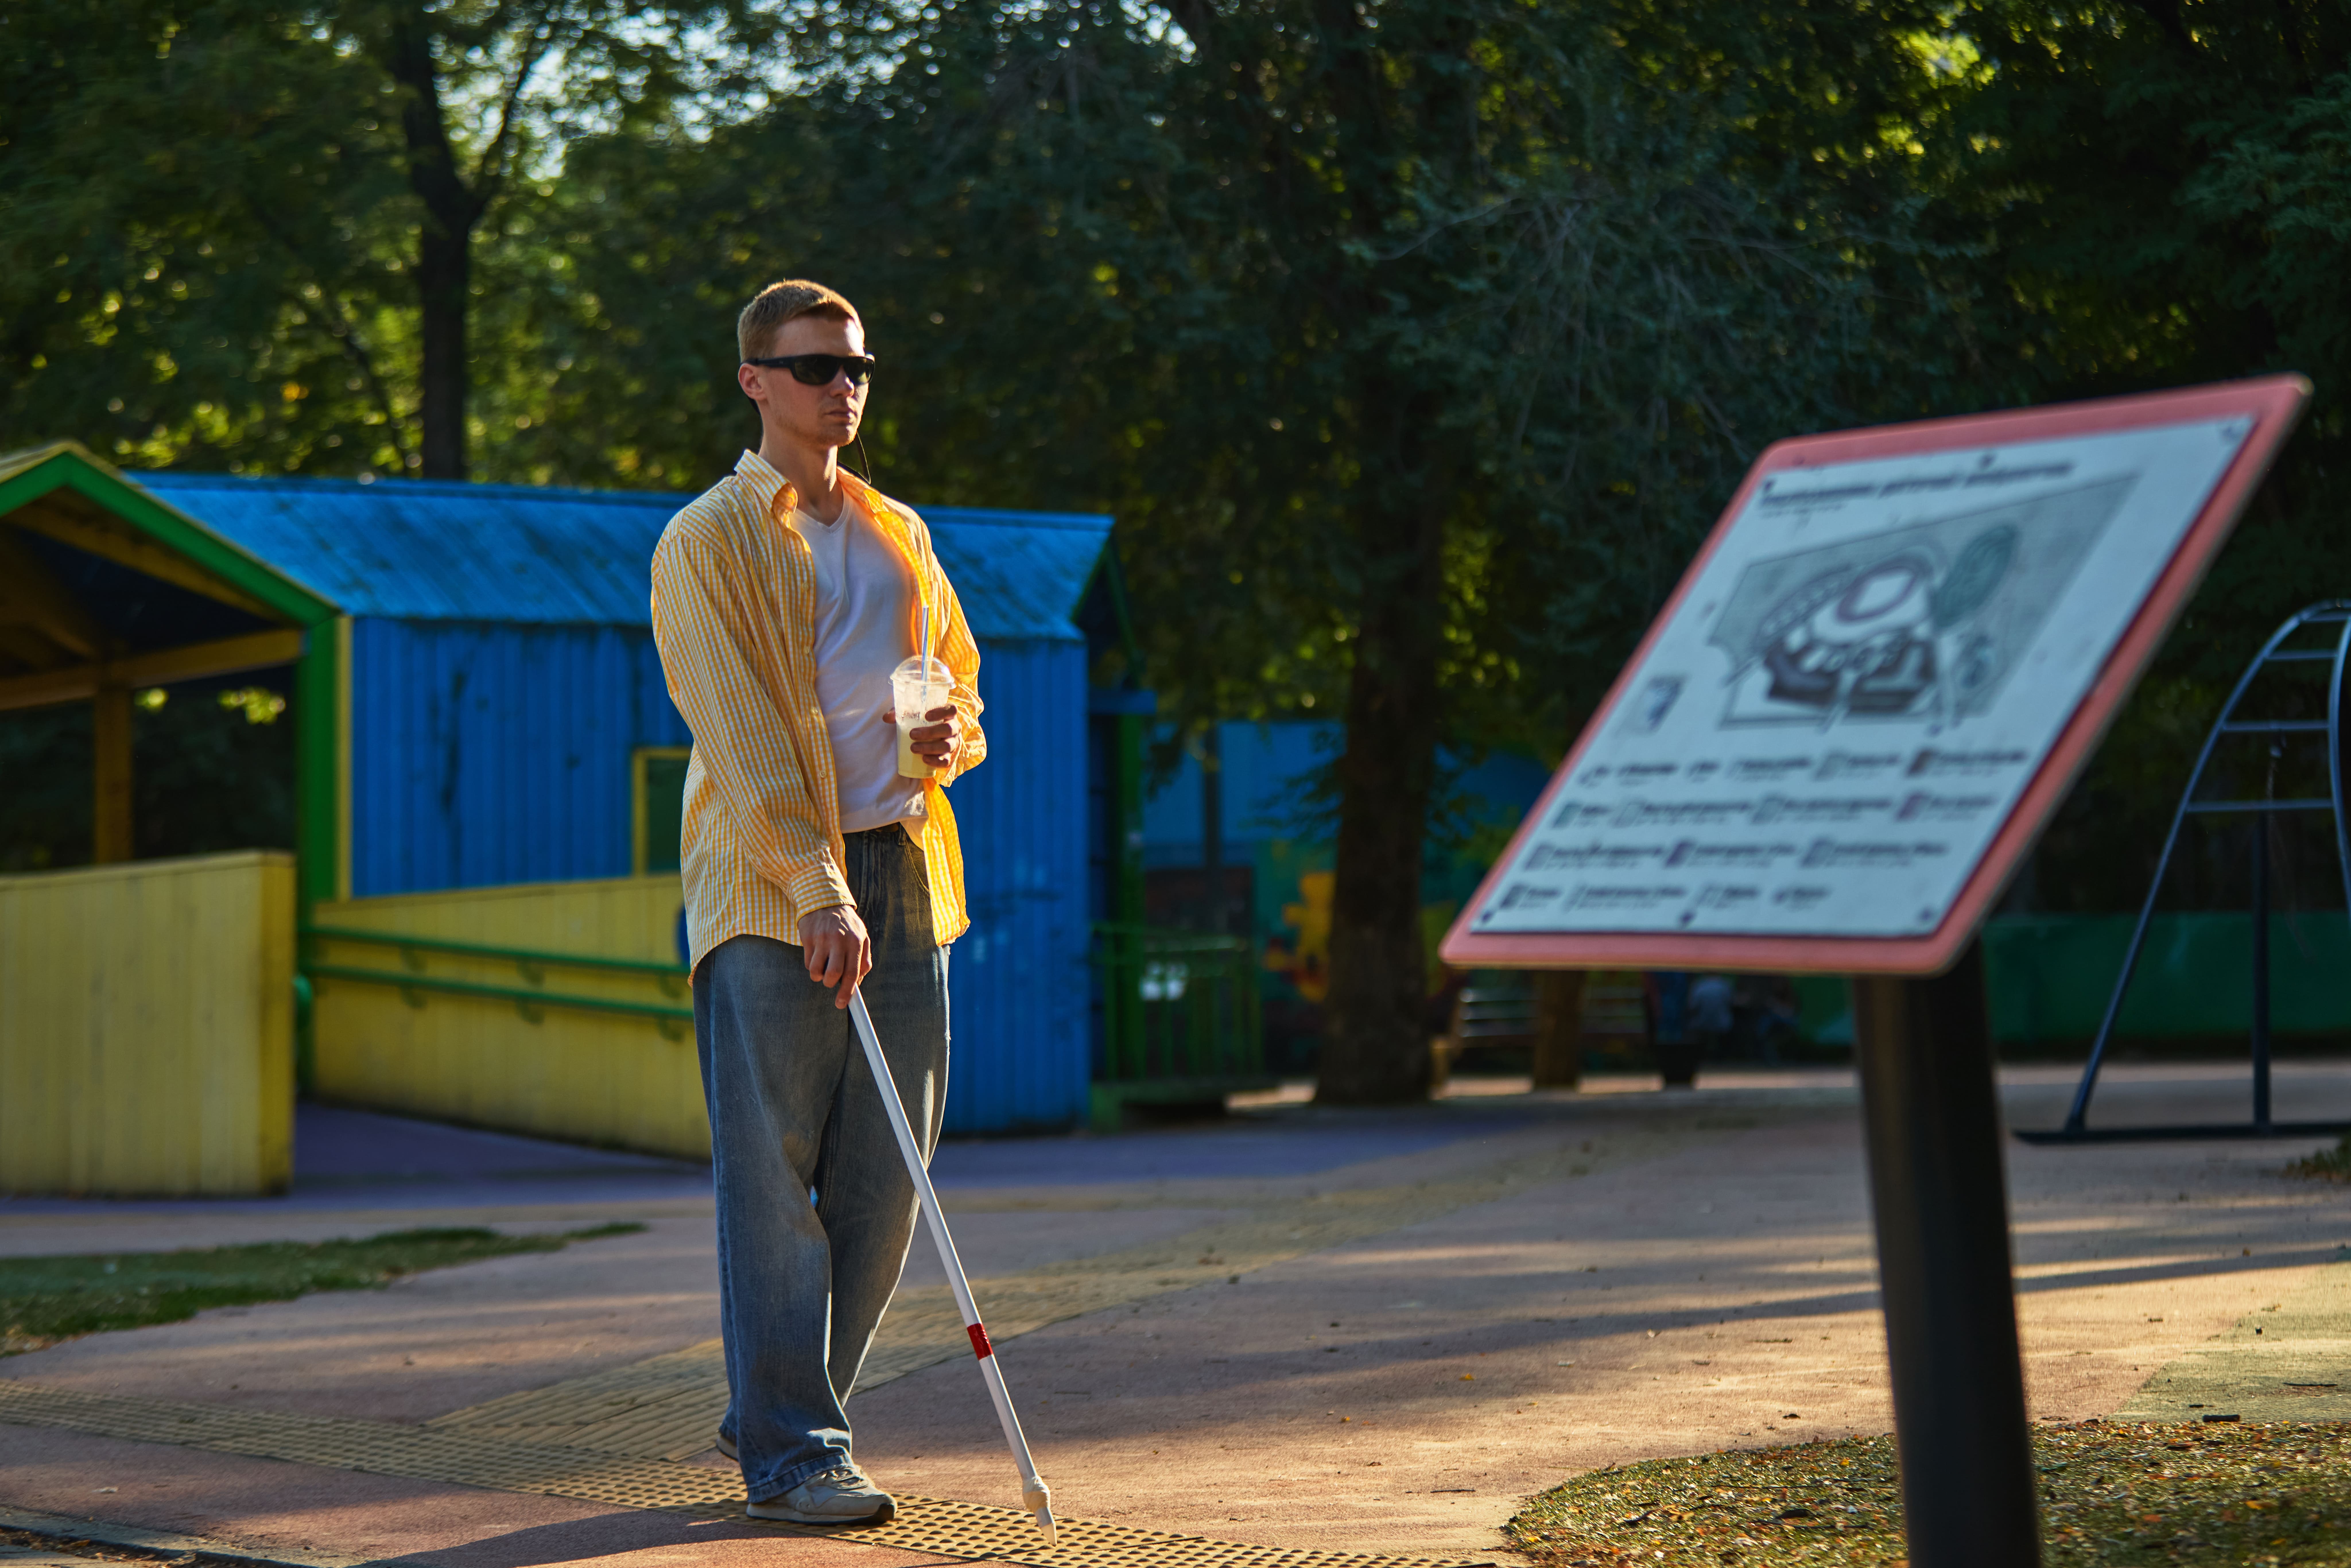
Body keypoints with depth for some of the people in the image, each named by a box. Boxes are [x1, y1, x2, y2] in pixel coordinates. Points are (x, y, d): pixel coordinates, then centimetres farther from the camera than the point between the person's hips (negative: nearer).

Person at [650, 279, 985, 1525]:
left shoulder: (899, 534, 19)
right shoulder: (707, 542, -1)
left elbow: (960, 674, 27)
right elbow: (739, 735, -11)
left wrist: (954, 735, 1)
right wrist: (817, 891, -21)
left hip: (903, 873, 6)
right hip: (765, 887, -6)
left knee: (884, 1174, 6)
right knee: (773, 1175, -6)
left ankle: (773, 1408, 19)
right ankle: (788, 1449, -3)